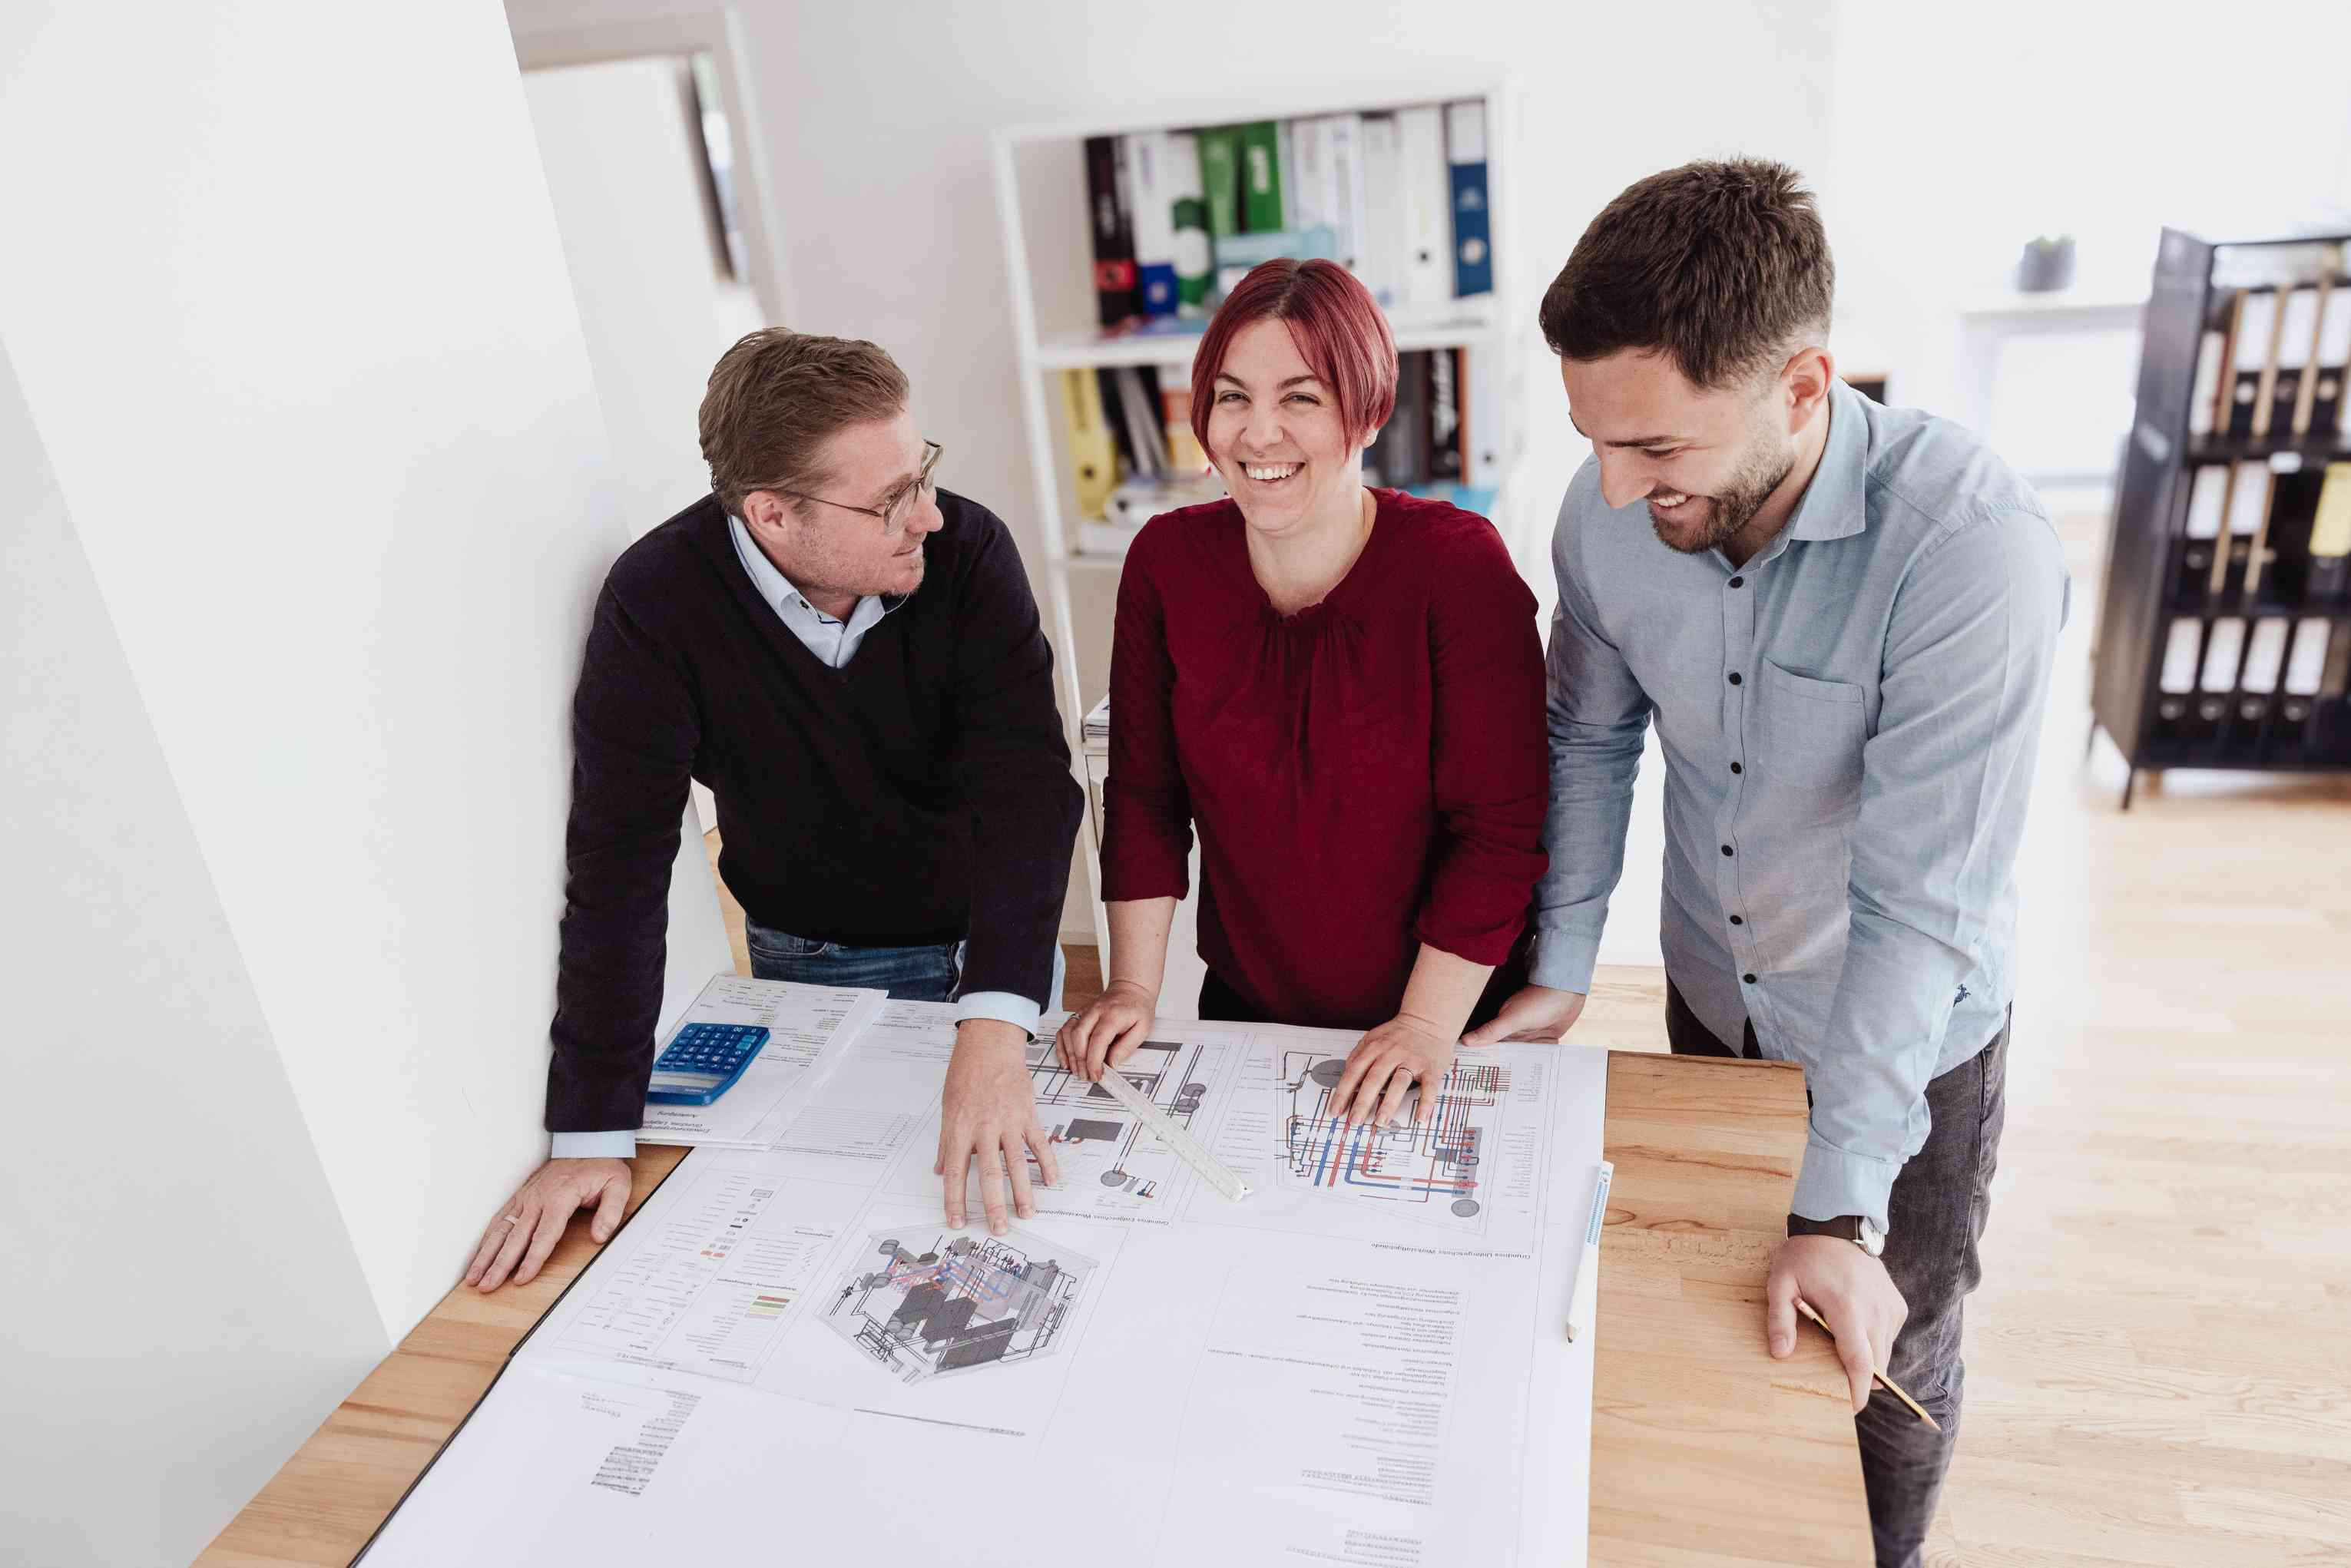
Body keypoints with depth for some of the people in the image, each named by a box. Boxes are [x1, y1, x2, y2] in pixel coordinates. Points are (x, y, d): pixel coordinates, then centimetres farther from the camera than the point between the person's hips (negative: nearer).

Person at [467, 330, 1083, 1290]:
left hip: (993, 936, 2)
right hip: (814, 961, -1)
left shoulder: (967, 553, -22)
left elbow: (1024, 781, -31)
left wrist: (994, 1029, -45)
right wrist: (591, 1136, -27)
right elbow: (619, 861, -24)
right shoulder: (660, 601, -24)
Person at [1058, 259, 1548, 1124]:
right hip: (1243, 1007, 3)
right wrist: (1134, 986, -6)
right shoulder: (1168, 561, -9)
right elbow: (1144, 792, -3)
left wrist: (1428, 1024, -20)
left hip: (1451, 1016, -3)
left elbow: (1500, 827, -18)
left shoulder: (1458, 565, -19)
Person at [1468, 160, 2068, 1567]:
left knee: (1888, 1366, 17)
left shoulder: (1970, 544, -33)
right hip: (1711, 1000, 4)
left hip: (1913, 1034, -4)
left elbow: (1921, 899, -31)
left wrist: (1840, 1210, -27)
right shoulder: (1609, 514, -18)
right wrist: (1561, 969, -3)